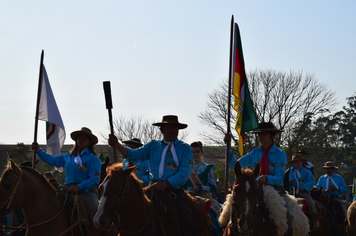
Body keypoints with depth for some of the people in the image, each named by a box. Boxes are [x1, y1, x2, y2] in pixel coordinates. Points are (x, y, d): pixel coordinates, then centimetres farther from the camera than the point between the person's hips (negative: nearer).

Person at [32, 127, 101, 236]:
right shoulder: (68, 157, 18)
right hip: (68, 189, 5)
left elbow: (94, 180, -10)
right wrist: (39, 151, 28)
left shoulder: (93, 158, 0)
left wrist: (79, 187, -22)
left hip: (86, 190, -5)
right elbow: (53, 160, 34)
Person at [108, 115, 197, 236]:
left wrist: (166, 184, -19)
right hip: (153, 188, 3)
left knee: (186, 225, -18)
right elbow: (134, 154, 8)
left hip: (174, 190, -3)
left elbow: (185, 172, -5)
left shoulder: (185, 148, 7)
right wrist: (116, 144, -10)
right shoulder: (153, 145, 18)